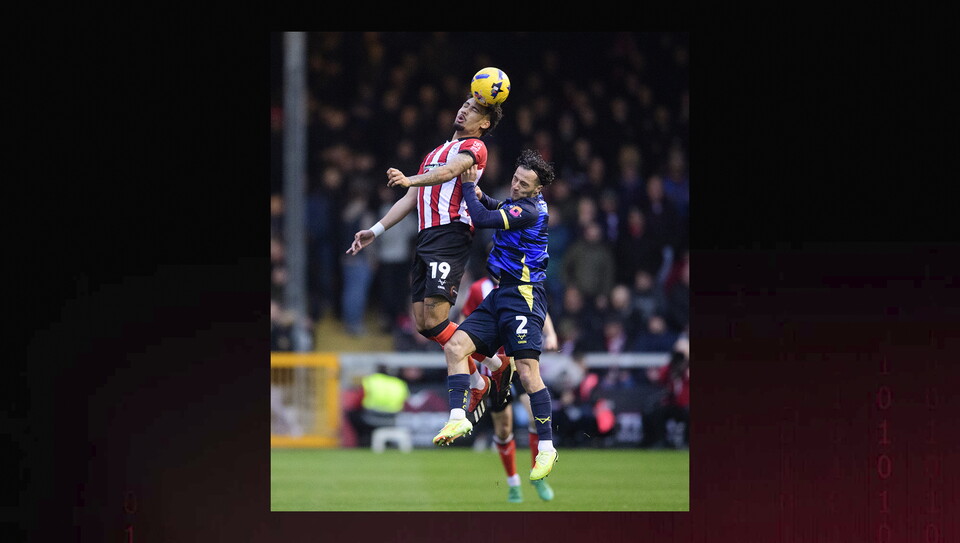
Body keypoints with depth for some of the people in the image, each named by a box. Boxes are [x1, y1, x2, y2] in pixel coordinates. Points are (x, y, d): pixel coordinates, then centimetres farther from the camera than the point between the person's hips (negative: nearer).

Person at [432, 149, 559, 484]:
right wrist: (481, 196, 17)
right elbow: (499, 209, 39)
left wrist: (468, 186, -2)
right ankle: (458, 418, -14)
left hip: (523, 297, -10)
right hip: (500, 295, 10)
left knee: (528, 373, -16)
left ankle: (546, 447, -12)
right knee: (455, 347, -5)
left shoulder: (529, 210, -14)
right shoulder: (517, 204, 15)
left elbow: (482, 219, -18)